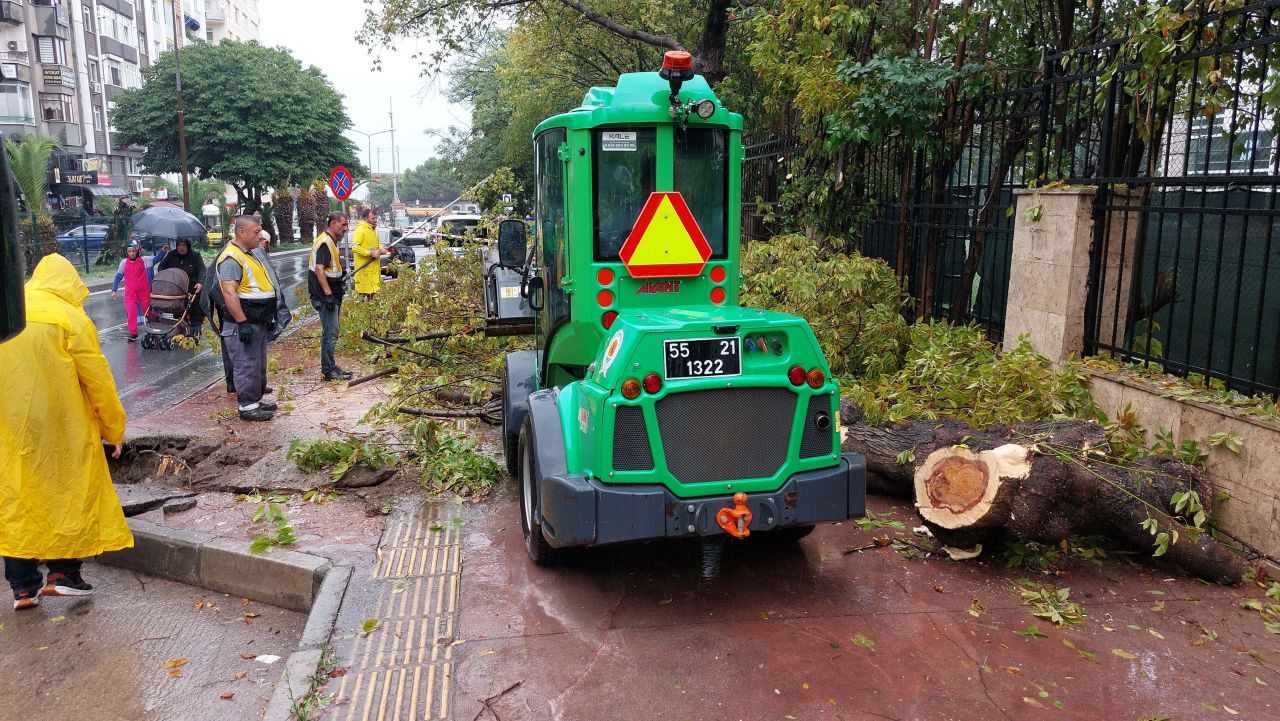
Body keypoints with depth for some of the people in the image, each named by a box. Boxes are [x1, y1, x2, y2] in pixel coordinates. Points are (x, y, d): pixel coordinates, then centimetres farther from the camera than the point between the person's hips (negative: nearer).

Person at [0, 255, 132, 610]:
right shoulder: (71, 318, -8)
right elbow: (98, 380, -8)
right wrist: (115, 428, 2)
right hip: (61, 429, -4)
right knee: (70, 492, 10)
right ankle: (62, 572, 12)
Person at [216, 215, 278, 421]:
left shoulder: (249, 254, 16)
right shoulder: (231, 258, -17)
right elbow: (229, 292, -25)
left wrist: (268, 319, 23)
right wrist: (242, 323, -27)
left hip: (258, 322, 10)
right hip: (243, 324, -10)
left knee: (259, 365, 17)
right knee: (247, 365, -4)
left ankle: (256, 400, 28)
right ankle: (247, 407, 3)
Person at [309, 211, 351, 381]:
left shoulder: (331, 241, 17)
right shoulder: (324, 242, -16)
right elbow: (319, 269, -24)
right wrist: (328, 294, -27)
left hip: (331, 295, 11)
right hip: (325, 296, -11)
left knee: (331, 332, 15)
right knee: (330, 333, -8)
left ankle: (329, 367, 23)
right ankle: (328, 370, -2)